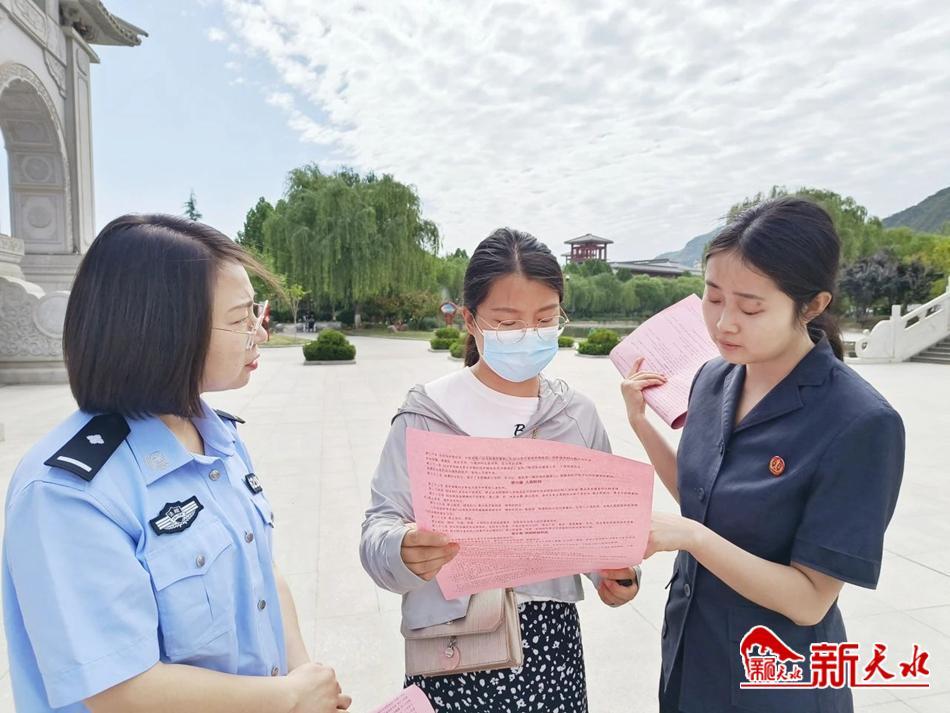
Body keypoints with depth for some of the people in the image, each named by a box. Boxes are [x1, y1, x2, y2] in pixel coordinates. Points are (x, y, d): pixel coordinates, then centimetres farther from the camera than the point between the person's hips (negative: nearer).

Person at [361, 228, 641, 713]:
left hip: (552, 643, 3)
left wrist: (617, 573, -14)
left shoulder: (578, 417, -1)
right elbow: (379, 529, -13)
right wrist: (404, 551, -35)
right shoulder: (426, 417, -11)